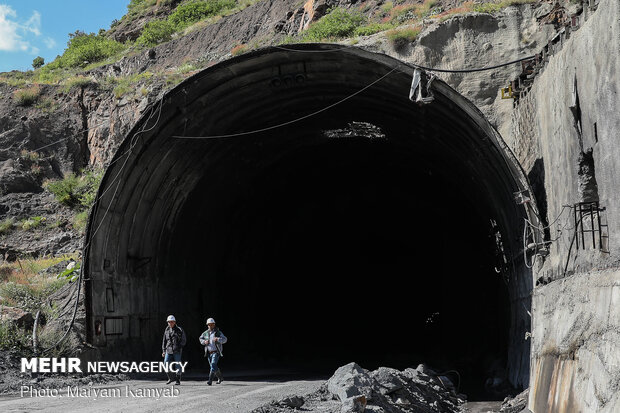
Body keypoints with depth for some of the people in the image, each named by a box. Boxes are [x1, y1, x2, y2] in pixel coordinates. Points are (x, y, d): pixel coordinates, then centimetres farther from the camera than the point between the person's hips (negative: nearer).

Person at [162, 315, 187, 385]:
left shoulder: (179, 330, -1)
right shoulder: (167, 330, 11)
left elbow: (183, 340, 2)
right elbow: (164, 341, 17)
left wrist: (180, 347, -9)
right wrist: (163, 351, 12)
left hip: (177, 351, -4)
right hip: (168, 350, 4)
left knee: (177, 366, -1)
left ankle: (178, 380, 9)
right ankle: (171, 378, 14)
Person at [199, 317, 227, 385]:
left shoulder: (218, 332, -7)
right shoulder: (206, 333, 6)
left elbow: (225, 339, -17)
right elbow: (200, 338, 21)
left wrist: (218, 339, -35)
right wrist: (204, 342, -1)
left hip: (216, 352, -5)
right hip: (209, 352, 6)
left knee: (213, 365, -19)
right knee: (212, 366, 12)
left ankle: (210, 380, -22)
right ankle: (220, 378, 34)